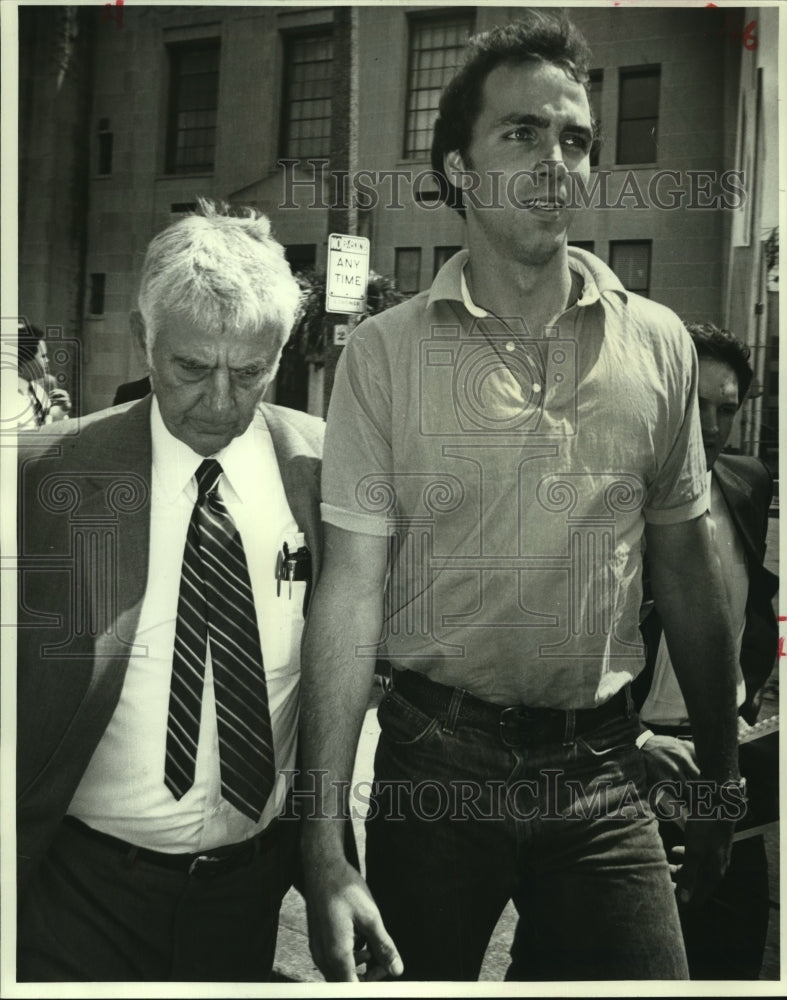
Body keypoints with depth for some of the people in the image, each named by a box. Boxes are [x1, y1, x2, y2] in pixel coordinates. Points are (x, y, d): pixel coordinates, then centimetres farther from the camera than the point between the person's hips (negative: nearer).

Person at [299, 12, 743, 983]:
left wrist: (721, 774, 10)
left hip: (601, 767, 2)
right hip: (435, 759, -1)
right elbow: (351, 585, -11)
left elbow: (684, 568, 7)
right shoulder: (385, 351, -8)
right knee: (417, 975, 17)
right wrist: (325, 841, -16)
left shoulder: (658, 344, 0)